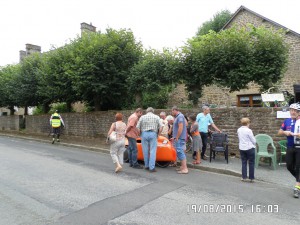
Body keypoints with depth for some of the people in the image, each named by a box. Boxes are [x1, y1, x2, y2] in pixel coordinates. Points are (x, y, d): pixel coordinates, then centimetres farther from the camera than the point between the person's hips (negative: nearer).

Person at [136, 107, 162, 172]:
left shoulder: (142, 117, 8)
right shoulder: (156, 117, 7)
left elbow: (138, 127, 3)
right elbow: (160, 127, -1)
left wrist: (140, 134, 16)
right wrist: (158, 134, 10)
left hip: (144, 134, 2)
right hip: (153, 134, -1)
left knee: (145, 151, 10)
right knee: (153, 151, -2)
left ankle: (146, 166, 20)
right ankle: (152, 167, -6)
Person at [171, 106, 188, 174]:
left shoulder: (180, 116, -14)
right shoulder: (178, 117, 17)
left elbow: (180, 128, -23)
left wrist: (176, 138, -19)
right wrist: (175, 137, 20)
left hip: (179, 138, -10)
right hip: (178, 138, 10)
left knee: (180, 152, -10)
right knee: (180, 152, 15)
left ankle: (185, 169, -8)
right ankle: (182, 166, 25)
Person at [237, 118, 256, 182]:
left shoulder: (239, 130, 3)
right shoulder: (248, 130, -15)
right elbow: (254, 141, -8)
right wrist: (254, 144, 11)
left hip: (241, 148, 5)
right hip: (249, 148, -5)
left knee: (244, 162, 11)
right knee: (251, 163, 6)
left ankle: (244, 177, 12)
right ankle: (251, 178, 11)